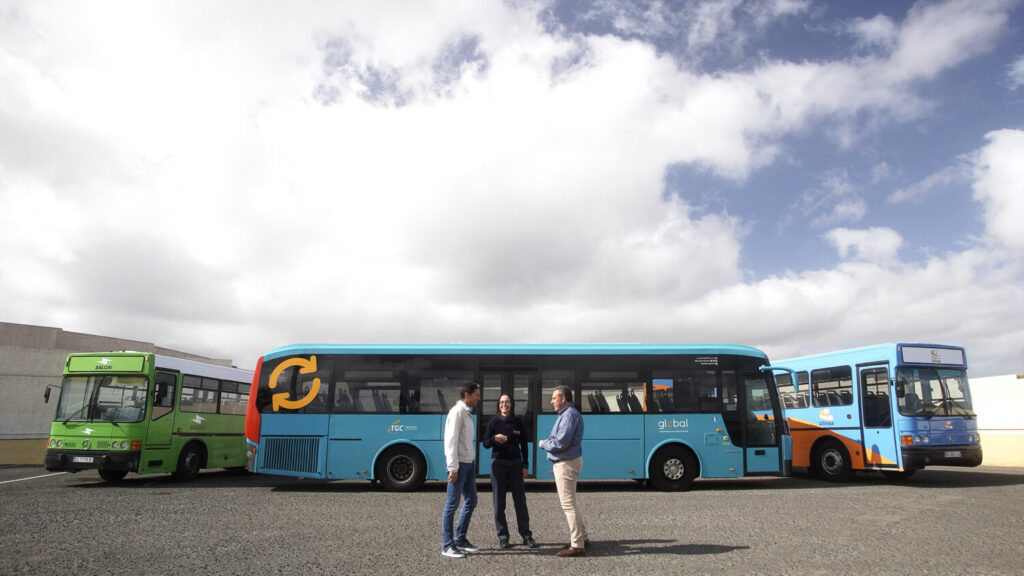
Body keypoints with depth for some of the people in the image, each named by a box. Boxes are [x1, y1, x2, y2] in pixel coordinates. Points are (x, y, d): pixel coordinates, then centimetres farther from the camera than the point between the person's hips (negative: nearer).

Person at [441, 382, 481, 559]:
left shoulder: (467, 413, 16)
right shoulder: (457, 412, -12)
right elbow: (451, 441, -18)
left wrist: (470, 462, 15)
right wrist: (453, 468, -20)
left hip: (468, 463, 9)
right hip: (458, 464, -9)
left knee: (471, 501, 13)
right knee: (452, 504, -2)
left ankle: (460, 539, 24)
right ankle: (447, 545, 5)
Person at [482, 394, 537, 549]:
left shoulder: (518, 422, 4)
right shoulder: (494, 422, 0)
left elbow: (524, 445, 7)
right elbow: (485, 443, 1)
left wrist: (525, 465, 2)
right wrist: (494, 438, -19)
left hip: (515, 463, 1)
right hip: (498, 463, -1)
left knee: (520, 500, 1)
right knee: (499, 501, 2)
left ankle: (526, 536, 11)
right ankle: (503, 537, 10)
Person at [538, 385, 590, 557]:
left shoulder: (570, 415, -19)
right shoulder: (566, 414, 14)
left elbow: (561, 444, -24)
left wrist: (543, 444, -9)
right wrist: (549, 442, 1)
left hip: (567, 464, -11)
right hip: (566, 462, 11)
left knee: (568, 504, -5)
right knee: (570, 502, 20)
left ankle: (577, 546, 1)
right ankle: (583, 537, 29)